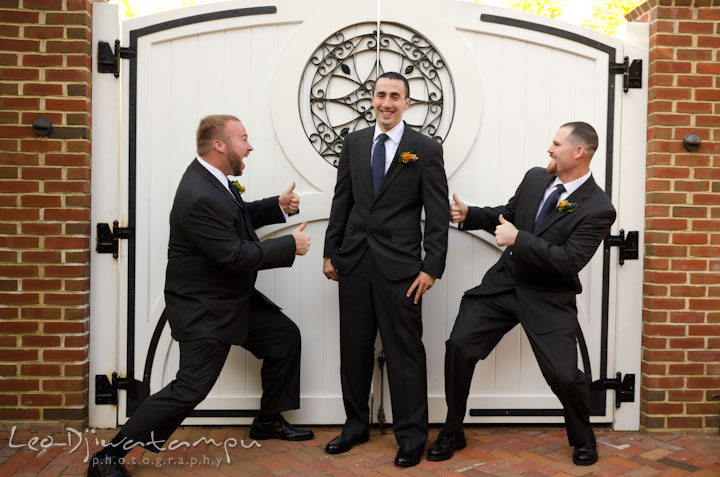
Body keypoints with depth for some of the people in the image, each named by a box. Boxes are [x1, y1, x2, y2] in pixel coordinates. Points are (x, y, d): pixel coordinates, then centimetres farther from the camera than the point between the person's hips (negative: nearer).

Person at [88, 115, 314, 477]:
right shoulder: (200, 198, -29)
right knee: (191, 388, -10)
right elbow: (235, 255, -29)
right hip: (204, 309, -10)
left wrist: (278, 206, 0)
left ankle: (268, 421, 30)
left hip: (235, 298, 10)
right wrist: (291, 245, -19)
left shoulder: (213, 178, 2)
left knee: (285, 337, 15)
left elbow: (241, 215, 17)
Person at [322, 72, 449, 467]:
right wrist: (330, 253, 9)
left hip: (399, 266, -4)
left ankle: (411, 436, 17)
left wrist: (431, 268, -9)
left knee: (405, 352, 2)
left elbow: (438, 214, -4)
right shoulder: (353, 143, 11)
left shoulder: (426, 149, -1)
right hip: (354, 261, 4)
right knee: (354, 347, 12)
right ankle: (356, 423, 29)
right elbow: (341, 202, 12)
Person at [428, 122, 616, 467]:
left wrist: (518, 239, -23)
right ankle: (452, 432, 13)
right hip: (504, 280, 5)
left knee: (564, 375, -11)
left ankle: (583, 439, 24)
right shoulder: (535, 179, 3)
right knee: (459, 346, -6)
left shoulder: (598, 209, -15)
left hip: (548, 297, -4)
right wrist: (468, 215, 2)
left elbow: (569, 261, -23)